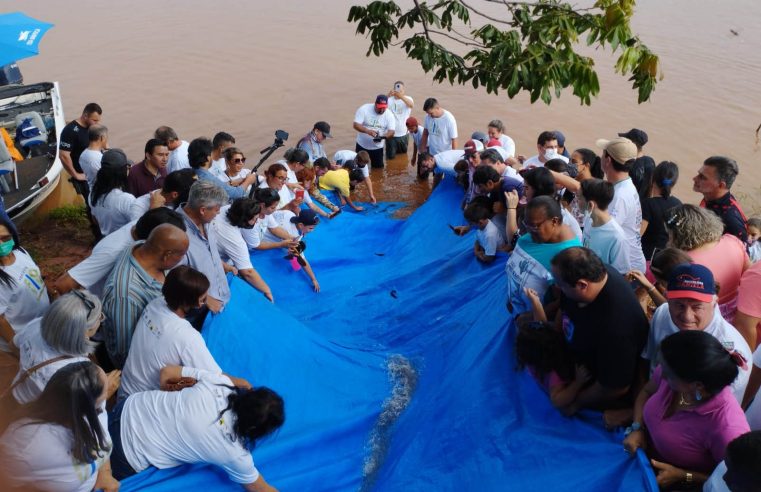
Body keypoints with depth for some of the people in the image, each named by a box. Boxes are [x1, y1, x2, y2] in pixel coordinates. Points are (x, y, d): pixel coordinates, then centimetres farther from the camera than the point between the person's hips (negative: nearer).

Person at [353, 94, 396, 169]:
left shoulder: (389, 115, -11)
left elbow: (391, 131, -14)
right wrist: (368, 131, -37)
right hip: (362, 145, -2)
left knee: (378, 167, 11)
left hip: (377, 147, 2)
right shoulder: (364, 109, -18)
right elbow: (356, 125, -21)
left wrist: (383, 136, -36)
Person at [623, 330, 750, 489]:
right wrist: (637, 428, -9)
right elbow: (646, 392, 4)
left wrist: (682, 476, -21)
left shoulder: (728, 428, -34)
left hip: (677, 485, -5)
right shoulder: (673, 371, -19)